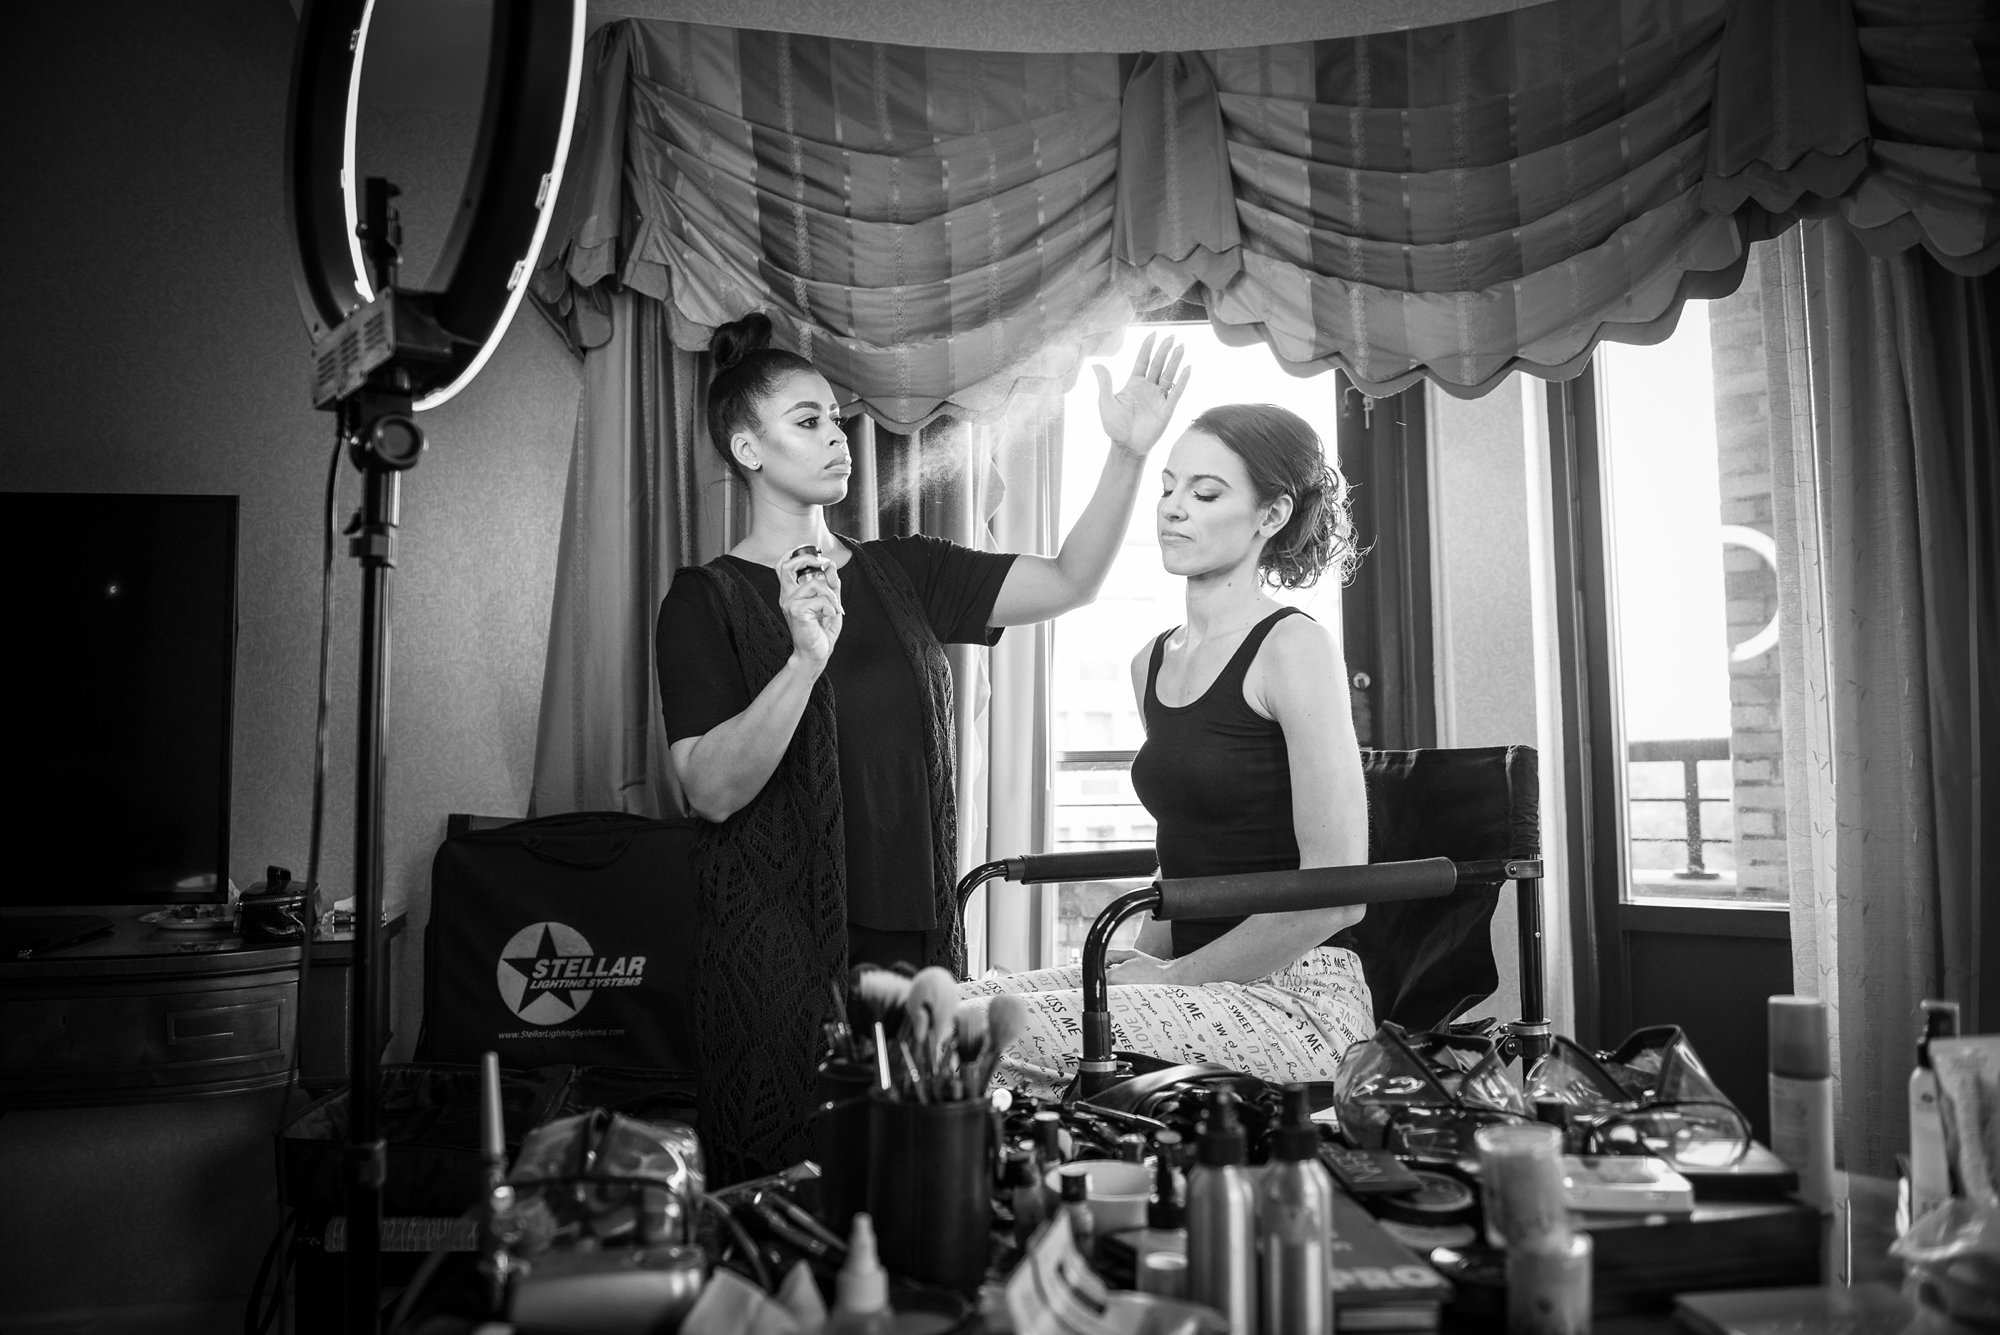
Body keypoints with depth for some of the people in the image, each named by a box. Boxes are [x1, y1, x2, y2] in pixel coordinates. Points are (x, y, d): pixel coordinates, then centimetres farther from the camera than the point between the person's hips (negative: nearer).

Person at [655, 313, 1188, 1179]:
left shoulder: (901, 573, 10)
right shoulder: (706, 601, -4)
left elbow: (1068, 583, 1)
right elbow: (712, 790, -15)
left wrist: (1128, 456, -12)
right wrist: (805, 659, -28)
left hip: (917, 940, 4)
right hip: (779, 965, -4)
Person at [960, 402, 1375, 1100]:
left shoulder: (1295, 646, -9)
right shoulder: (1150, 664, 14)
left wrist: (1178, 974, -10)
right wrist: (1145, 958, 6)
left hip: (1296, 996, -7)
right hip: (1197, 984, 7)